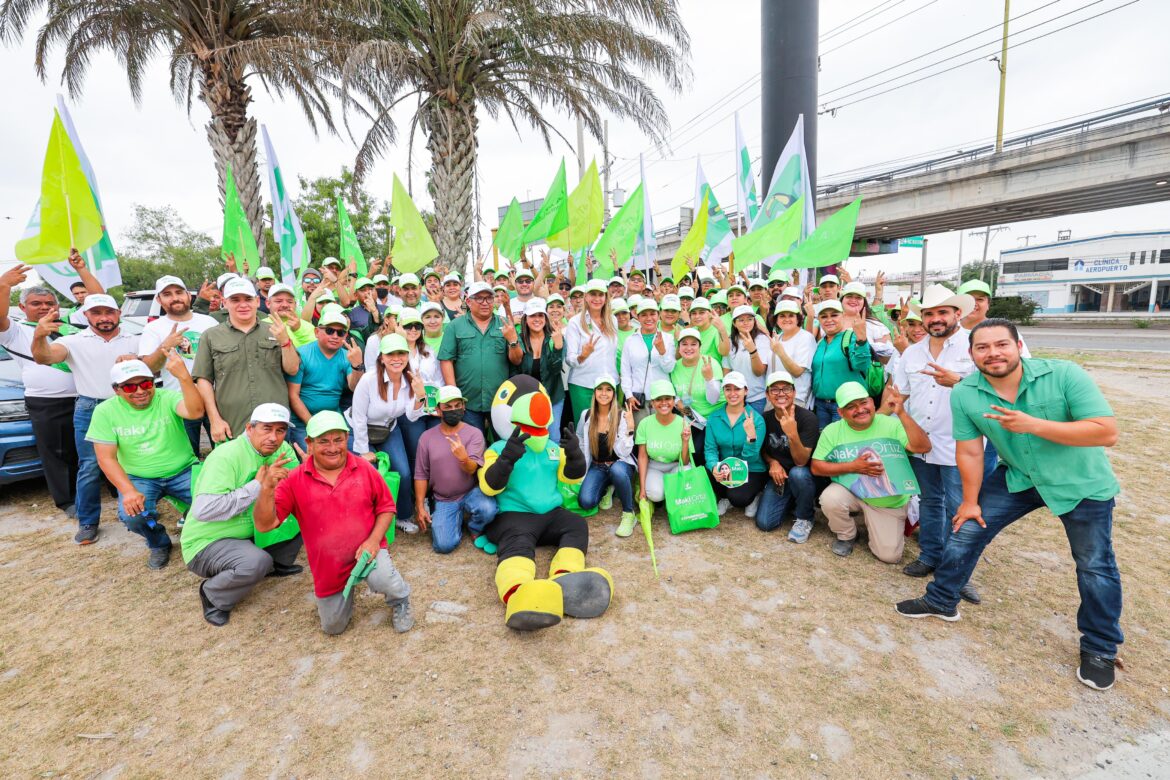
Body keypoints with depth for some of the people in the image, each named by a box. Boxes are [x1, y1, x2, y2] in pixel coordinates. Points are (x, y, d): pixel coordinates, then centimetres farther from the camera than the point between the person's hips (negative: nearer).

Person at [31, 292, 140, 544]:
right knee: (89, 468, 0)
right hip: (89, 410, -1)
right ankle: (87, 522, 10)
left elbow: (151, 369, 9)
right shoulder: (75, 341, 1)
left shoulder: (134, 341, 8)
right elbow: (45, 357, -15)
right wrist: (39, 336, -38)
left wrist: (136, 361, -14)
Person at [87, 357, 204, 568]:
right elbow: (106, 458, -6)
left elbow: (195, 412, -35)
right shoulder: (105, 412, -5)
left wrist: (183, 377, -49)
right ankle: (159, 545, 8)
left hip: (183, 471, -1)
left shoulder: (168, 398, -11)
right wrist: (128, 491, -21)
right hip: (139, 478, 2)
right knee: (132, 515, -28)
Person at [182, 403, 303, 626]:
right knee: (257, 562, -33)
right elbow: (203, 510, -35)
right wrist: (257, 485, -30)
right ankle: (212, 595, -1)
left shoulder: (282, 450, -5)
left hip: (252, 533, 7)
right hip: (208, 542, -6)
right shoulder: (226, 456, -25)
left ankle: (277, 563, 14)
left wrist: (282, 478, -29)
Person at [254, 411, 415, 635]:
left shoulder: (365, 469, -10)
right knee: (333, 627, 15)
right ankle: (346, 591, 48)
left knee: (381, 580, -35)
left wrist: (374, 540, -18)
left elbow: (386, 507, -2)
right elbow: (264, 524, -14)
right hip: (327, 568, 3)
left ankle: (400, 600, 3)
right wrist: (267, 489, -30)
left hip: (367, 550, -2)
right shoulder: (295, 480, -10)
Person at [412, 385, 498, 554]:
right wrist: (420, 507, -1)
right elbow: (421, 474, 3)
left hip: (471, 492, -1)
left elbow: (471, 469, -20)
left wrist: (463, 458, -43)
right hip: (443, 500, 1)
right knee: (444, 545, -17)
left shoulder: (474, 434, -9)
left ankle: (475, 530, 3)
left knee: (487, 509, -33)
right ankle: (457, 519, 18)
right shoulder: (427, 437, -2)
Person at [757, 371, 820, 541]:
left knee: (797, 473, -39)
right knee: (764, 523, -13)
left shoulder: (808, 418, -21)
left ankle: (804, 519, -10)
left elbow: (801, 461, -27)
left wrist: (792, 434, -44)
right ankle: (790, 501, 19)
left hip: (805, 476, -3)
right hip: (778, 476, 3)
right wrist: (773, 462, -12)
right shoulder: (765, 419, -7)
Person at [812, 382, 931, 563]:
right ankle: (847, 536, 2)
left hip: (890, 502, 0)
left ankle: (871, 525, 27)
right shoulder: (832, 431, -10)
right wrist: (852, 467, -22)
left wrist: (901, 413, -36)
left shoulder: (891, 424, -14)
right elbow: (816, 467, -10)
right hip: (851, 492, 1)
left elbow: (923, 447, -28)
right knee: (829, 499, -32)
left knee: (889, 556, -7)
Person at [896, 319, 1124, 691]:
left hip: (1082, 483, -2)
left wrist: (1033, 424, -38)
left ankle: (1100, 649, 30)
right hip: (1017, 478, 2)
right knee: (966, 531, 1)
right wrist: (970, 501, -3)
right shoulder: (964, 394, -19)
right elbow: (969, 451, -10)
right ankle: (941, 602, 21)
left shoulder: (1065, 375, -26)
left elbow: (1107, 432, -28)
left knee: (1095, 566, 7)